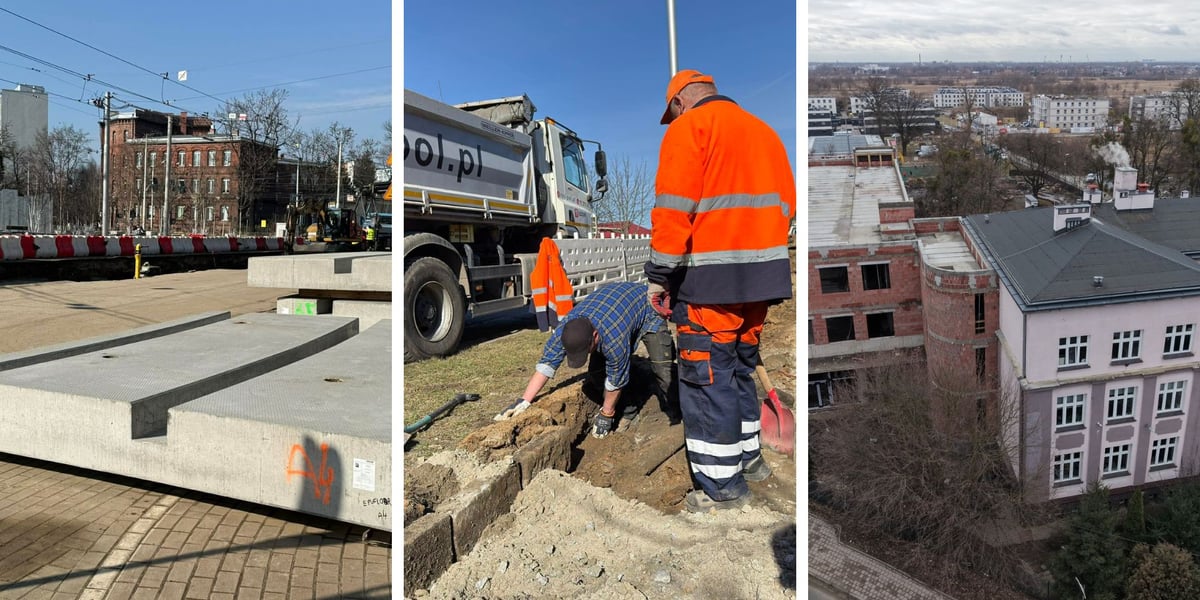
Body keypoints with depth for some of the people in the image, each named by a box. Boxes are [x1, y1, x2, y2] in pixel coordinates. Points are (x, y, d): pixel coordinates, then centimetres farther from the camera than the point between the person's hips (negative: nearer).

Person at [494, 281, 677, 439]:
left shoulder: (614, 338, -45)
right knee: (596, 371, -8)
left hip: (648, 309, -5)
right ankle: (629, 410, 9)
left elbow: (615, 380, -29)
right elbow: (546, 363, -22)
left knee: (661, 367, -20)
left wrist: (606, 414, -14)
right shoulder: (565, 328, -30)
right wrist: (523, 401, -27)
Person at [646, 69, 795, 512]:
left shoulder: (688, 127, -2)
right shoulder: (763, 131, 21)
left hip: (711, 276, -8)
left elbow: (673, 207, -13)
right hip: (765, 274, 8)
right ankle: (748, 456, 31)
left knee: (706, 375, -1)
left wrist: (660, 275, -10)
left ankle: (722, 485, 5)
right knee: (738, 366, 20)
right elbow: (785, 204, 21)